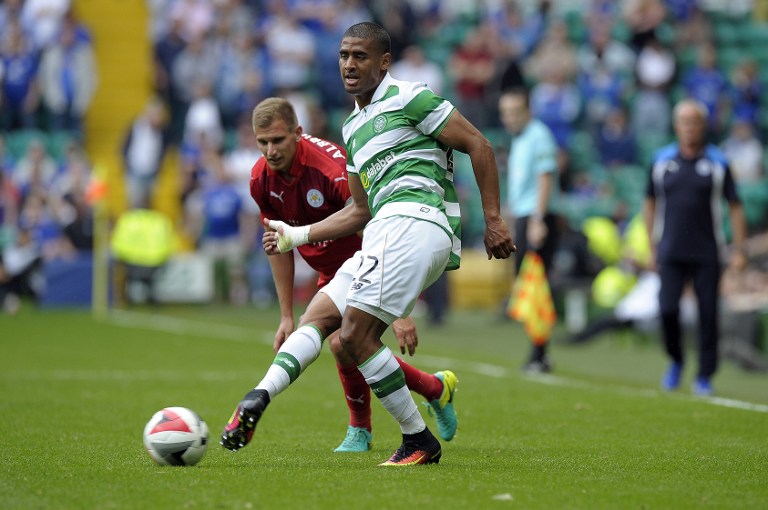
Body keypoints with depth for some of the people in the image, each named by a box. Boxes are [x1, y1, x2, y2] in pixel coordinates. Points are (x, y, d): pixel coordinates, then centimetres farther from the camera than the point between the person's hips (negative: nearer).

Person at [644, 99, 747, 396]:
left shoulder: (717, 163, 2)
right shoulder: (662, 160, 6)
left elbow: (735, 207, 3)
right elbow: (651, 204, 14)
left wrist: (739, 250, -4)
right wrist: (652, 248, 11)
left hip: (707, 254, -1)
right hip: (671, 253, 1)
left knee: (708, 314, -2)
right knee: (667, 309, -11)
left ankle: (704, 377, 9)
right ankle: (676, 361, 14)